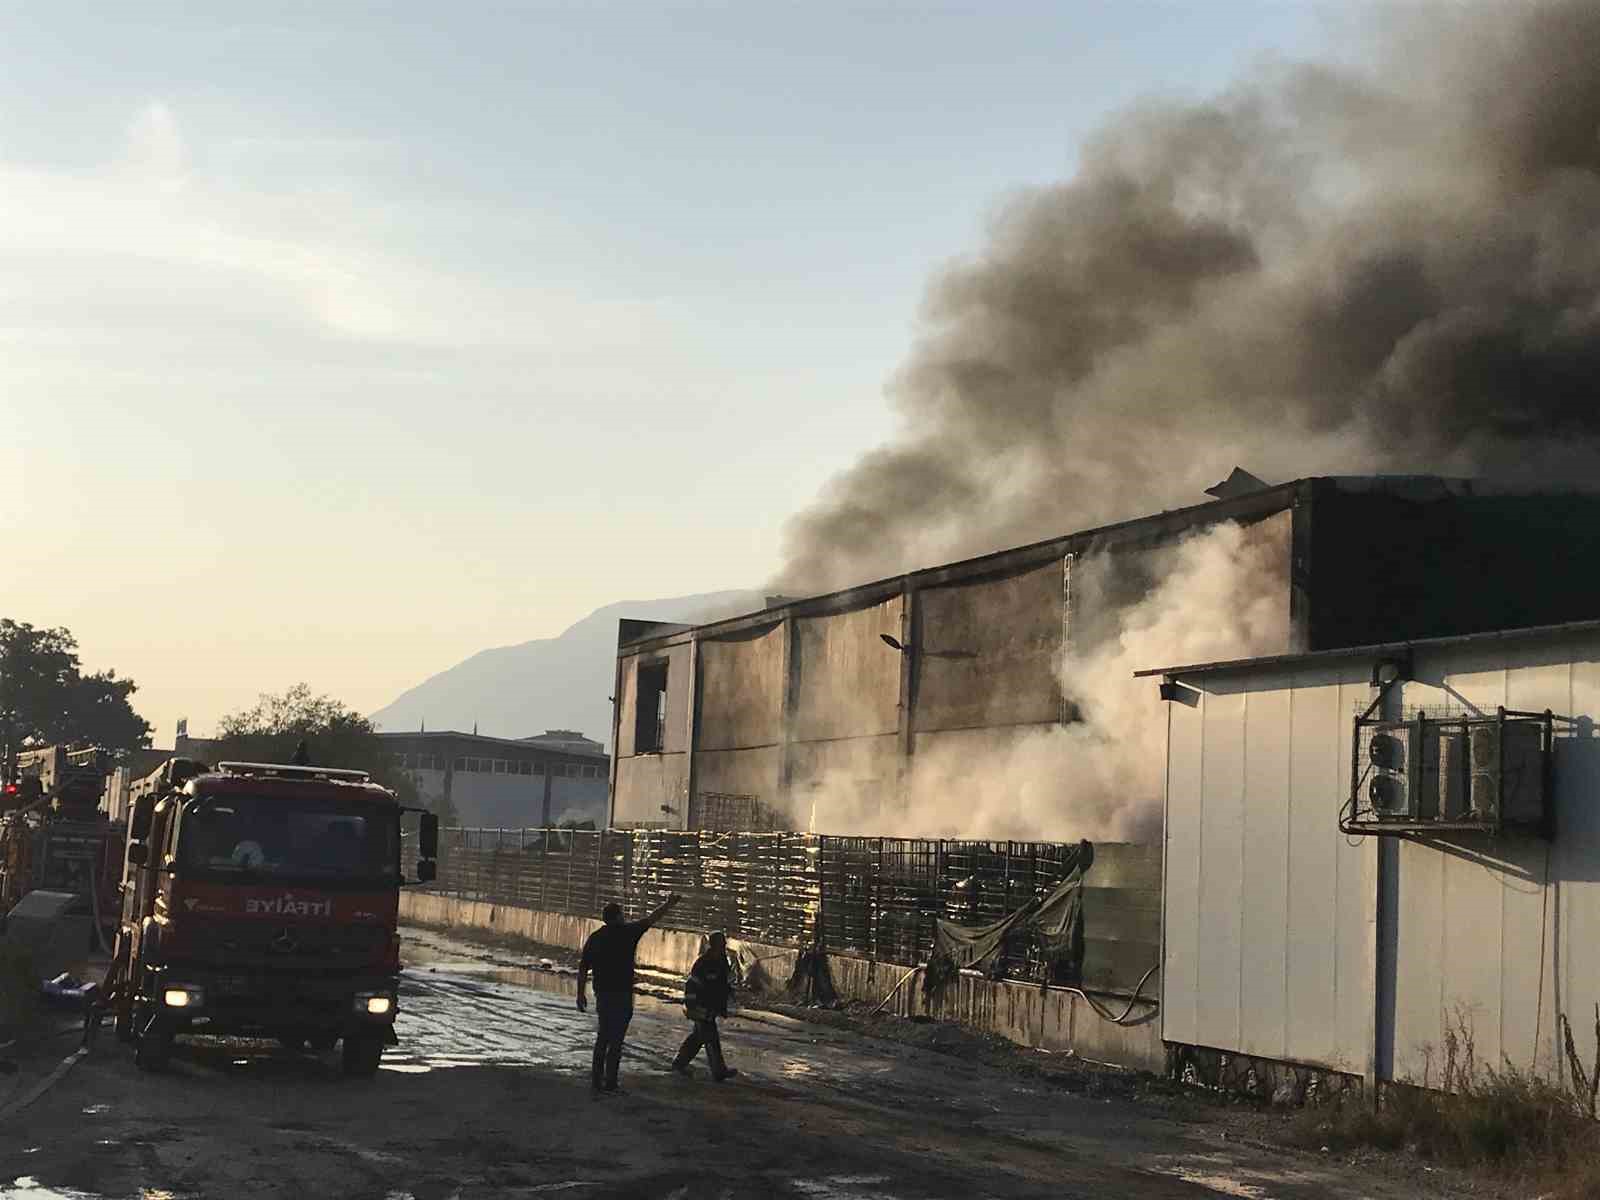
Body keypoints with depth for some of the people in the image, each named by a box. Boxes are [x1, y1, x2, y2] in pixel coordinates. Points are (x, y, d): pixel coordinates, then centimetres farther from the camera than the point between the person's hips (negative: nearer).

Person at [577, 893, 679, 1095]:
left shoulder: (594, 938, 6)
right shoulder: (628, 931, -8)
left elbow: (583, 968, 7)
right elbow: (652, 918, 4)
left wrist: (581, 994, 14)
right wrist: (669, 903, 19)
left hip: (602, 995, 6)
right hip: (621, 995, -6)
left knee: (603, 1037, 16)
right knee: (615, 1040, -3)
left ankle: (597, 1078, 19)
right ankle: (610, 1083, -3)